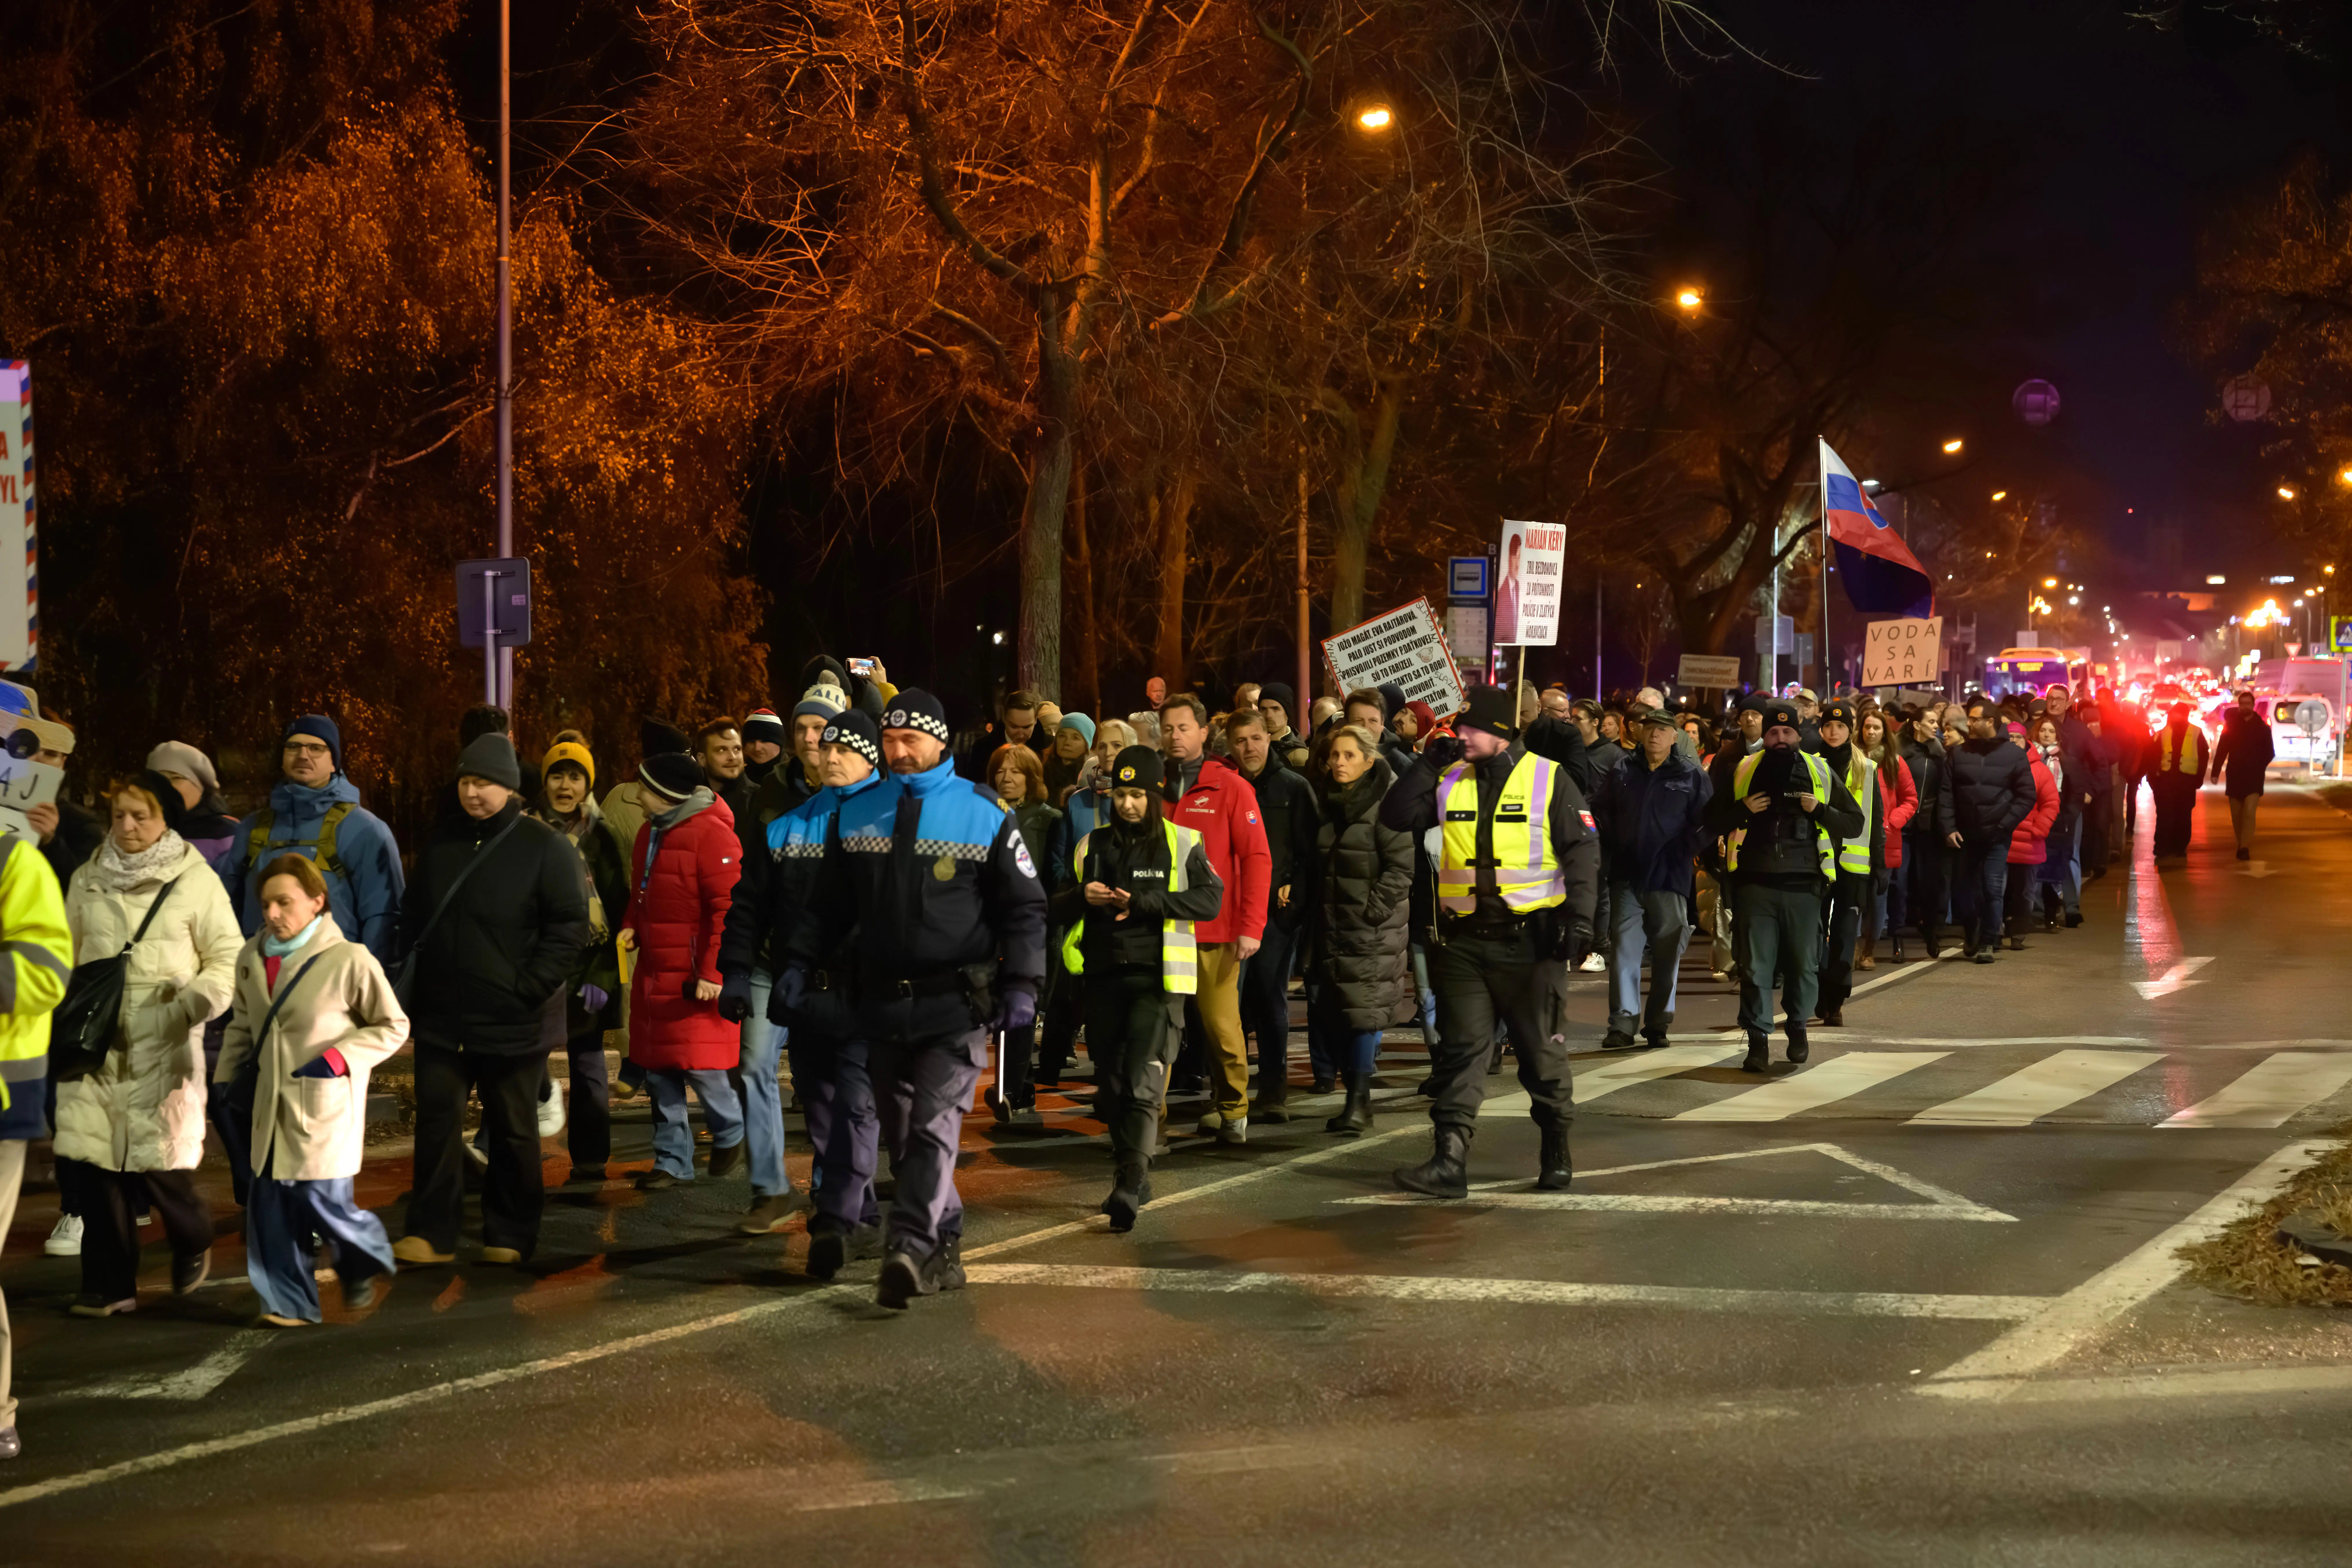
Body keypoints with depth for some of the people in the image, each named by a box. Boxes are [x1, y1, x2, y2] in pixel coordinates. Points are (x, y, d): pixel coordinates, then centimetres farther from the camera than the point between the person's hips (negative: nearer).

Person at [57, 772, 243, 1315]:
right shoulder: (86, 880, 11)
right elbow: (66, 954, 20)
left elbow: (227, 958, 1)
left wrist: (194, 1002, -14)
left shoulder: (195, 881, -1)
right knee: (89, 1158, -3)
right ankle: (110, 1285, 9)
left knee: (158, 1160, -5)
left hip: (162, 1046, -3)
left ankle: (193, 1242, 27)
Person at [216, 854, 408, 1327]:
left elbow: (394, 1026, -4)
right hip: (272, 1106, 5)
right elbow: (242, 1027, 20)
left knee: (323, 1203, -5)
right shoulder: (252, 959, 5)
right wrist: (224, 1082, 15)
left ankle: (364, 1262, 26)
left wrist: (340, 1057, -15)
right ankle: (290, 1302, 13)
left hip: (325, 1107, -5)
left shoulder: (349, 960, -12)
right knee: (271, 1204, 2)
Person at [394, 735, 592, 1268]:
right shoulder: (441, 844, 8)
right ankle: (431, 1234, 6)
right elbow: (413, 920, 18)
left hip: (513, 1023, -4)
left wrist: (530, 988, -16)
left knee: (513, 1130, 7)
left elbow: (570, 928, -9)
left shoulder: (545, 847, -7)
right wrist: (413, 983, 9)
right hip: (440, 1017, 4)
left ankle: (510, 1235, 18)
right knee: (436, 1121, 1)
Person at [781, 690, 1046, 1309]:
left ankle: (907, 1250, -23)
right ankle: (943, 1252, 19)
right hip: (886, 1002, 5)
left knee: (935, 1126, -15)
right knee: (903, 1136, 8)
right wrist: (799, 961, 6)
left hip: (958, 1003, -4)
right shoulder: (855, 816, 10)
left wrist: (1021, 984, -6)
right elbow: (827, 903, 18)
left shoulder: (985, 815, 0)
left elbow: (1024, 907, 2)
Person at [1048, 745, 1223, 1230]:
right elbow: (1057, 908, 17)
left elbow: (1210, 898, -11)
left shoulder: (1183, 845, 2)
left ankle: (1129, 1189, -20)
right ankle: (1133, 1178, 25)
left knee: (1143, 1084, -15)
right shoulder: (1092, 846, 13)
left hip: (1156, 978, -5)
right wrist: (1082, 897, -7)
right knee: (1110, 1086, 10)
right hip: (1104, 978, 5)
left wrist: (1143, 902, -17)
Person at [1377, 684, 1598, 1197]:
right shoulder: (1449, 780, 8)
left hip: (1529, 941, -3)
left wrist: (1578, 915, -12)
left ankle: (1556, 1153, 25)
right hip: (1463, 942, 3)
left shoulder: (1548, 779, -3)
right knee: (1460, 1050, -1)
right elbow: (1396, 818, 0)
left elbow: (1583, 851, -3)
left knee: (1542, 1052, 8)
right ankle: (1448, 1162, -3)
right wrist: (1428, 763, -8)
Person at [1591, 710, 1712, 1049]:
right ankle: (1622, 1024, 0)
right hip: (1627, 878, 2)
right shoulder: (1621, 773, 8)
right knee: (1623, 951, -1)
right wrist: (1612, 851, 3)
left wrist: (1685, 854, -9)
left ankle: (1658, 1024, 13)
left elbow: (1705, 821, 0)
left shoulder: (1691, 776, 2)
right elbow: (1601, 812, 13)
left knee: (1667, 954, 4)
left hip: (1670, 880, -2)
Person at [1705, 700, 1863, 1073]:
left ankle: (1798, 1028, 28)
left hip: (1804, 885, 0)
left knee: (1804, 965, 7)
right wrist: (1743, 811, -7)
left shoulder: (1821, 773, 7)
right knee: (1756, 966, -3)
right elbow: (1713, 823, 11)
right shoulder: (1744, 772, 8)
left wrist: (1821, 811, -9)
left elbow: (1855, 824, 8)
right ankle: (1758, 1040, 1)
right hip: (1757, 884, 0)